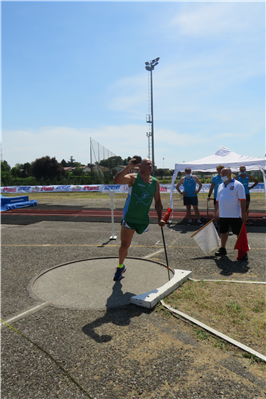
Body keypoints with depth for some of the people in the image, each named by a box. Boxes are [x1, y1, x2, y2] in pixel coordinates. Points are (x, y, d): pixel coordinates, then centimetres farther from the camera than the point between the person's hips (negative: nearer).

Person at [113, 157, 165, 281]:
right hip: (129, 218, -4)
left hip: (144, 219, 4)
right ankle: (120, 266, 26)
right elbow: (116, 180, -28)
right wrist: (129, 167, -32)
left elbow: (157, 202, 11)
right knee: (124, 245, 0)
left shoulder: (155, 182, 5)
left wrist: (160, 218, 4)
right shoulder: (133, 178, -9)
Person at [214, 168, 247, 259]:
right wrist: (215, 213, 13)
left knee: (239, 234, 2)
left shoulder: (238, 185, -6)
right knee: (223, 232, 15)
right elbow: (217, 201, 16)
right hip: (222, 215, 6)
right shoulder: (221, 186, 12)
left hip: (235, 215, -6)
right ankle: (222, 249, 30)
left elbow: (242, 200, -10)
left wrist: (243, 214, -13)